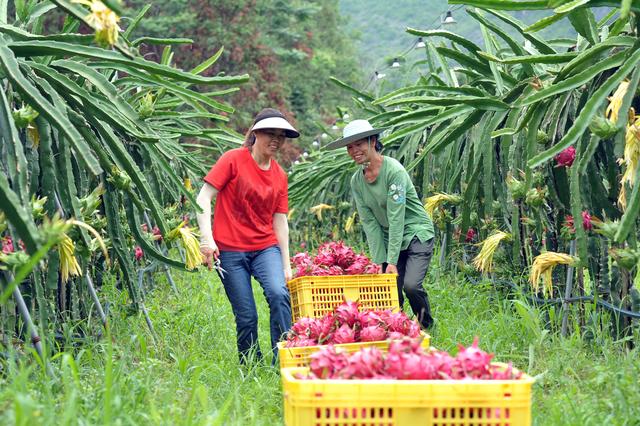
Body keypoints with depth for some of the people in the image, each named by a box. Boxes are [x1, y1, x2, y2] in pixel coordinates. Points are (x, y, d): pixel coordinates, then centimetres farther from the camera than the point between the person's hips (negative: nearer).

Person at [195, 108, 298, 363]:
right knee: (246, 317, -4)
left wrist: (286, 264, 12)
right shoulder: (234, 160, -4)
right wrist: (206, 238, -18)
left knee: (279, 293, -23)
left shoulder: (279, 175, 10)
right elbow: (204, 197, -7)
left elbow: (280, 220, 14)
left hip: (266, 247, 3)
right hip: (230, 250, -3)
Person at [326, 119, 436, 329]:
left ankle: (426, 326, 4)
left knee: (411, 284, -22)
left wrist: (392, 261, -22)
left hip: (417, 234, -6)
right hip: (389, 240, 6)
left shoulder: (394, 170, -18)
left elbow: (396, 217, -21)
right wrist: (380, 261, -9)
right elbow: (369, 223, 0)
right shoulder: (356, 181, 2)